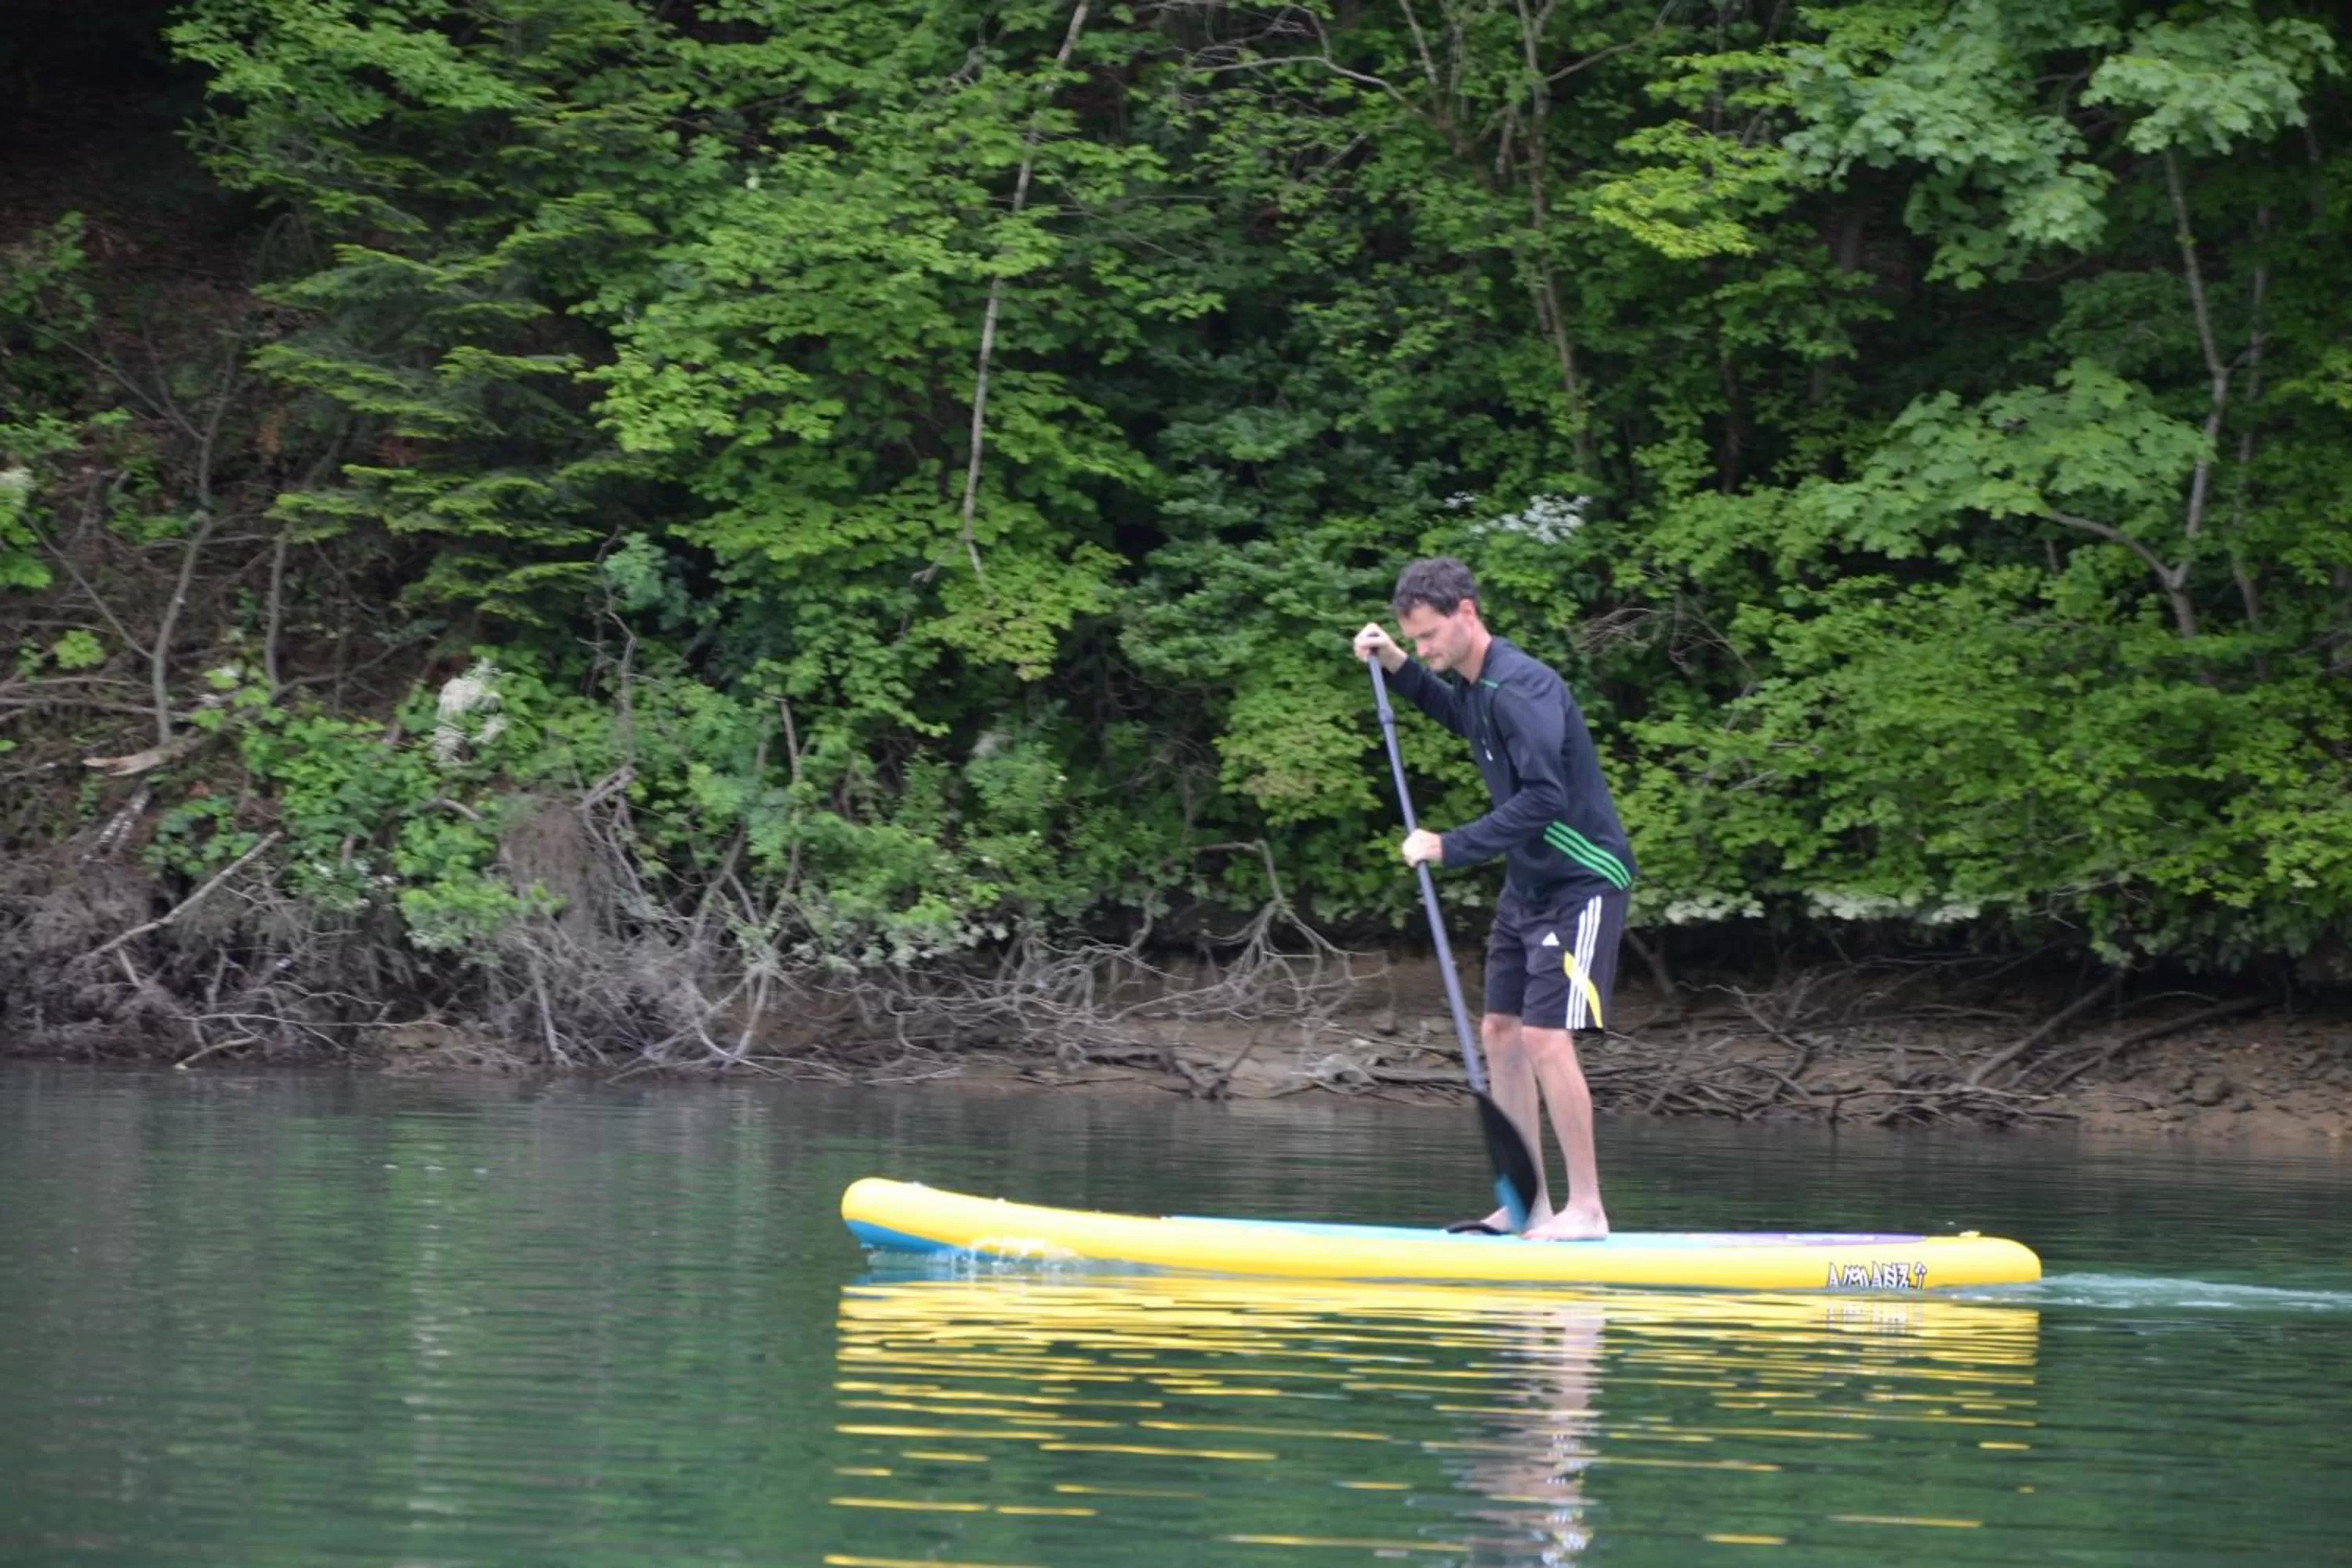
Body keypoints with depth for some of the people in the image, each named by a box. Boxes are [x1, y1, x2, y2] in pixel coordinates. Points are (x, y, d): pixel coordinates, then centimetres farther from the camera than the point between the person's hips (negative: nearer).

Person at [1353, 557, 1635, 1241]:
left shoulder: (1520, 686, -22)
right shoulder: (1476, 683, 8)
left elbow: (1543, 800, -30)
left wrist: (1450, 847, -26)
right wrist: (1396, 666, 18)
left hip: (1581, 882, -10)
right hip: (1528, 886, 10)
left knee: (1545, 1035, -15)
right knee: (1501, 1031, 9)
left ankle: (1587, 1208, -11)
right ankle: (1531, 1203, 15)